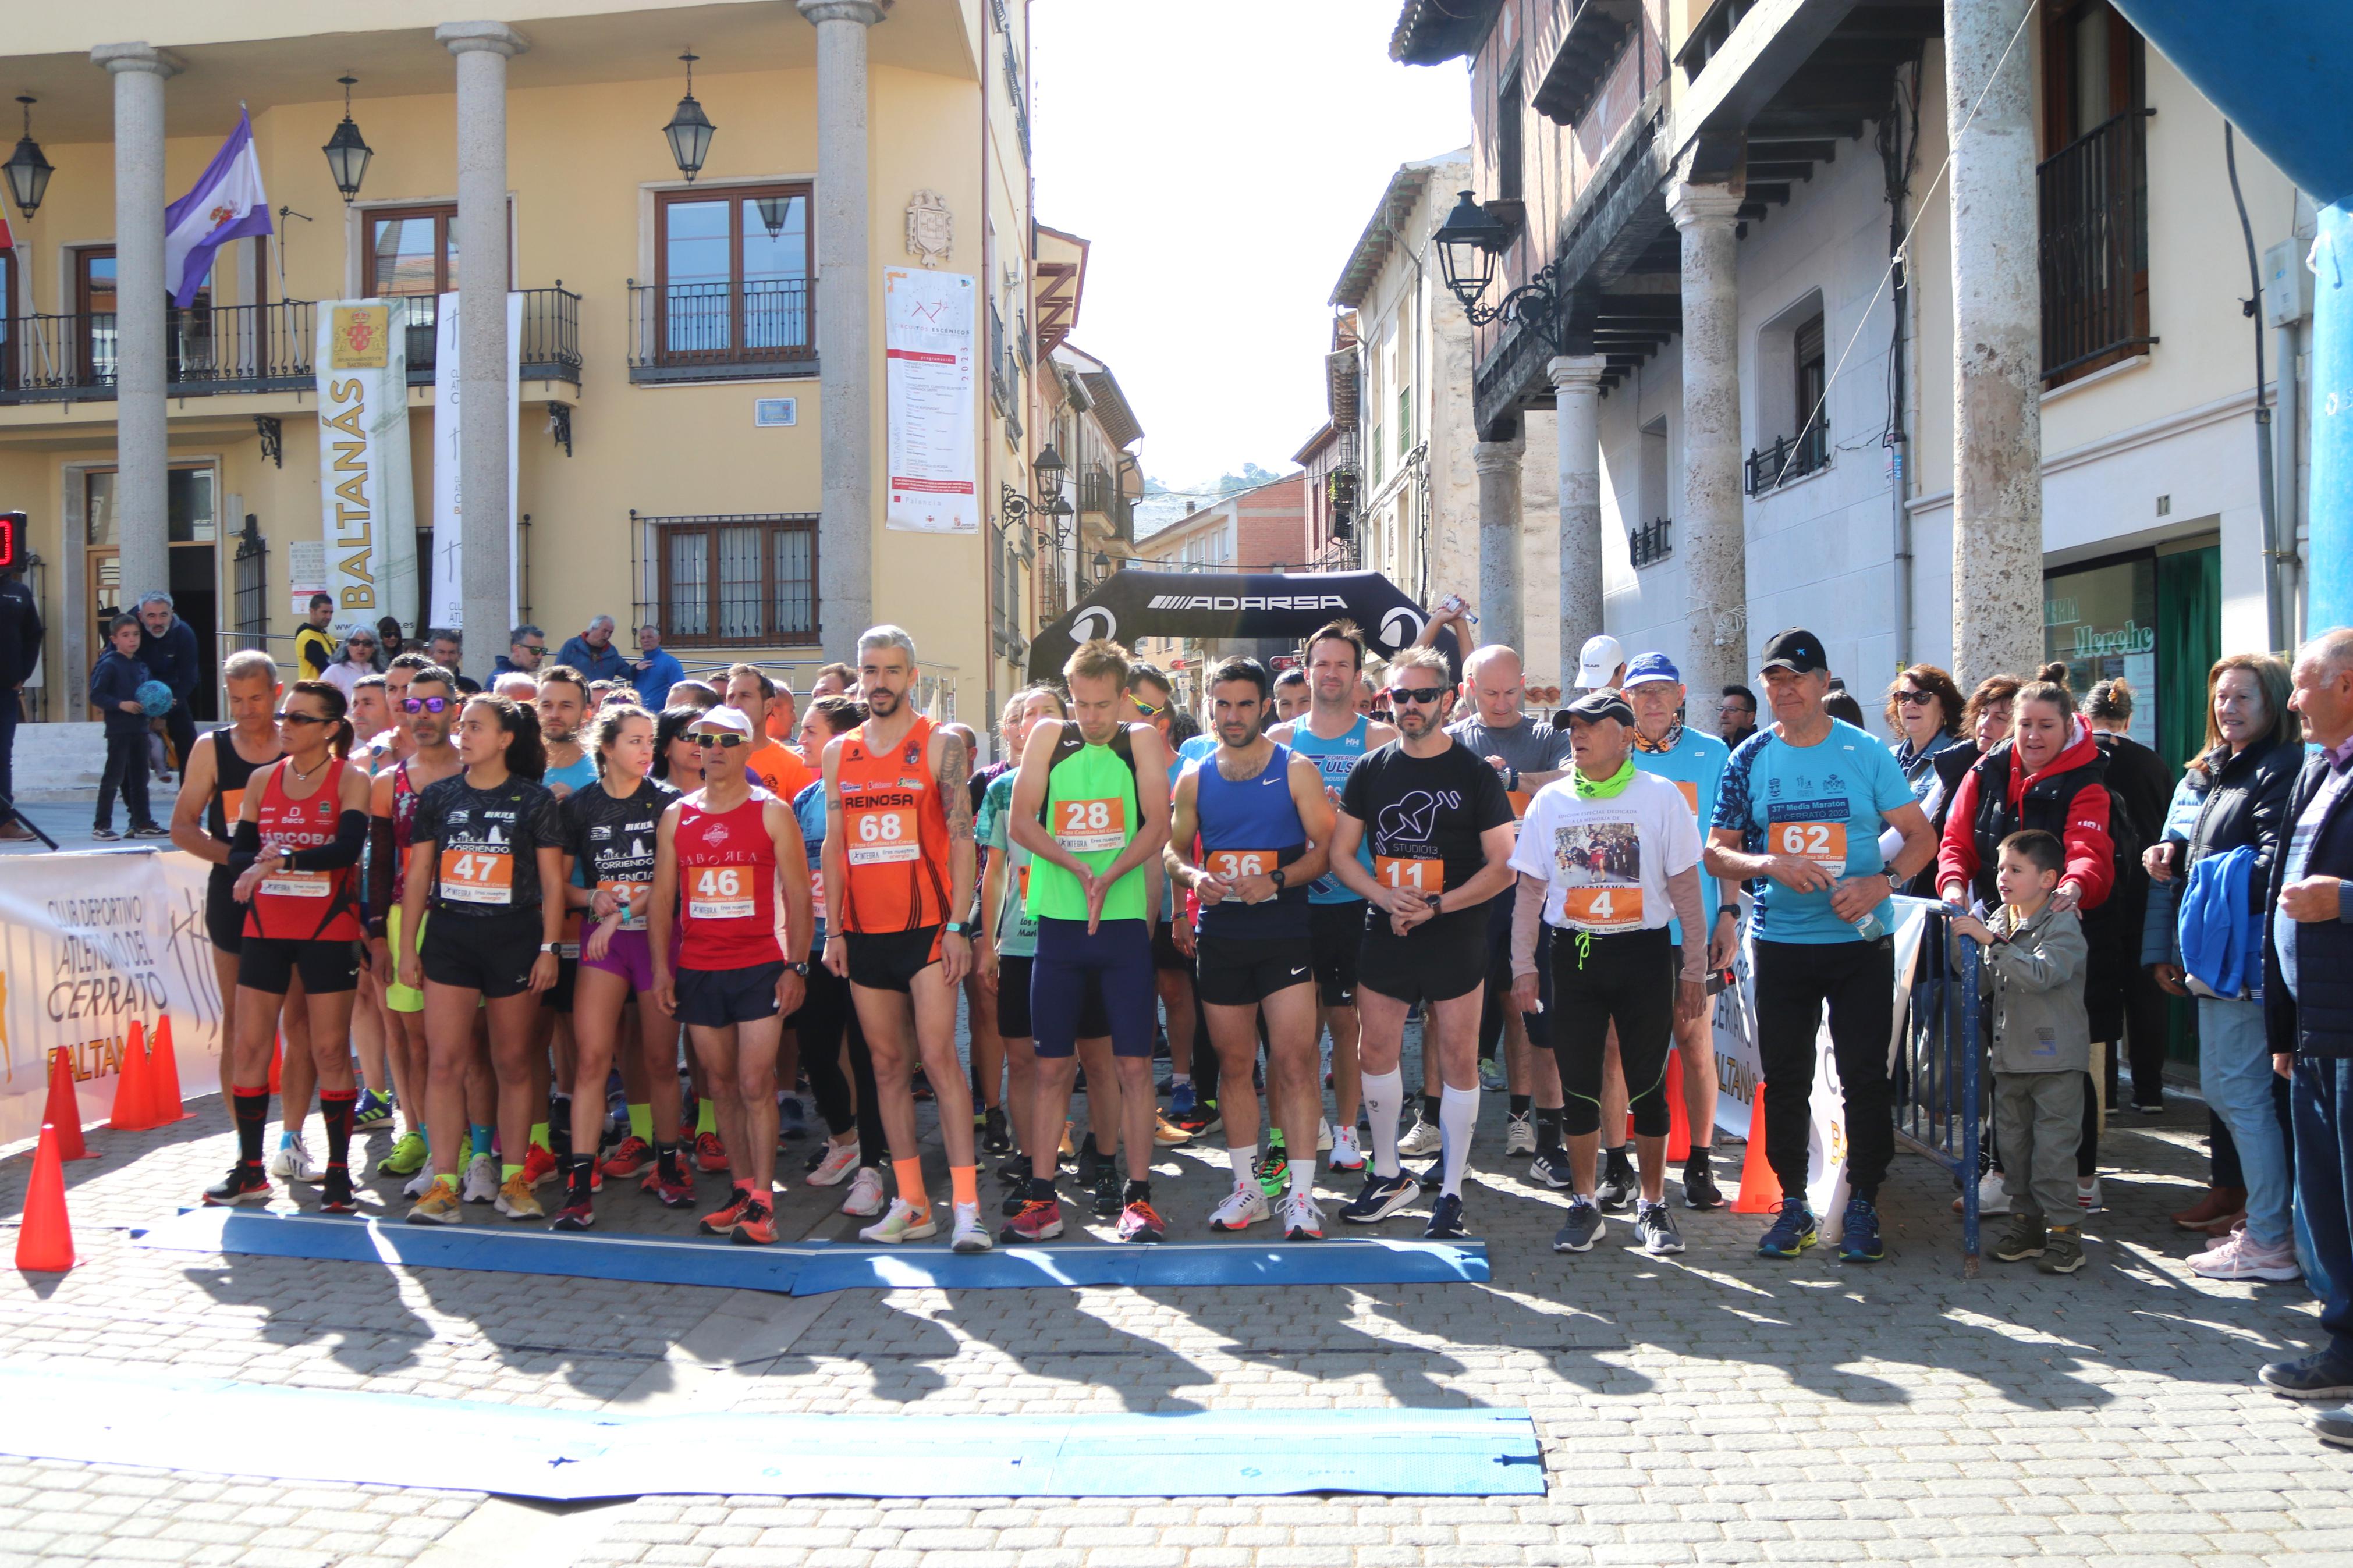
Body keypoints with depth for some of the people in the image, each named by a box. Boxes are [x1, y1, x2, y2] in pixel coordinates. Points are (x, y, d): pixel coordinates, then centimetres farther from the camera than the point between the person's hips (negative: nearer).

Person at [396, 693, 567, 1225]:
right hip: (448, 938, 2)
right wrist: (407, 946, 6)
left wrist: (549, 948, -4)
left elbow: (552, 882, 2)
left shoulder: (535, 800, 1)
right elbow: (417, 876, 11)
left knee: (513, 1063, 5)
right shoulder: (439, 797, 8)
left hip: (515, 939, -2)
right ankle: (443, 1183, -2)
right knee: (444, 1061, -5)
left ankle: (512, 1179, 14)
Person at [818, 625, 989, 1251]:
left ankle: (966, 1202, -10)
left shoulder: (940, 746, -1)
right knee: (888, 1066, 7)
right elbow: (833, 846, 14)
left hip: (926, 927, -5)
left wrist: (958, 927, -13)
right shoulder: (838, 753, 12)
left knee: (939, 1059, -11)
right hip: (865, 933, 5)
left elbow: (962, 840, -6)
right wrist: (834, 930, 8)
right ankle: (911, 1203, 13)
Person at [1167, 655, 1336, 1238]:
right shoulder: (1194, 778, 11)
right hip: (1221, 941, 3)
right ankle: (1248, 1187, 18)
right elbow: (1173, 849, 15)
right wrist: (1194, 877, -7)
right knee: (1234, 1065, 8)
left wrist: (1277, 880, -18)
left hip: (1284, 934, -3)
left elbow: (1325, 848, -2)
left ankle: (1301, 1195, -5)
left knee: (1294, 1062, -9)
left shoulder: (1296, 770, 1)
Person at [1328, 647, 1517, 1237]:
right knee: (1377, 1054, 8)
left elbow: (1503, 866, -5)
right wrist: (1388, 899, -11)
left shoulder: (1475, 773, -3)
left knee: (1458, 1060, 0)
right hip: (1383, 936, 3)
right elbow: (1341, 854, 7)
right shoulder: (1371, 769, 7)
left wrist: (1436, 906, -16)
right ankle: (1388, 1176, 26)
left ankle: (1450, 1193, 11)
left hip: (1456, 939, -3)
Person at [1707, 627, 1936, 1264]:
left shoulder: (1866, 754, -1)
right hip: (1781, 943, 2)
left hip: (1861, 942, -2)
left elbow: (1921, 836, 2)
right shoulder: (1751, 759, 3)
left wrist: (1882, 881, -17)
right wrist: (1770, 865, -14)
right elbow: (1716, 853, 5)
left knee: (1865, 1077, -1)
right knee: (1785, 1079, 7)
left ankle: (1863, 1205, 12)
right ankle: (1792, 1205, 19)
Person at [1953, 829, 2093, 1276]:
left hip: (2055, 1059, -7)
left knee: (2053, 1147, -5)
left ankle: (2064, 1230, 2)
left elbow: (2041, 974, -27)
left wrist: (1992, 942, -27)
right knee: (2016, 1145, 12)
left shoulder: (2062, 925, -11)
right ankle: (2027, 1221, 21)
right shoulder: (1998, 921, 10)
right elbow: (1986, 985, 14)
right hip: (2010, 1057, 7)